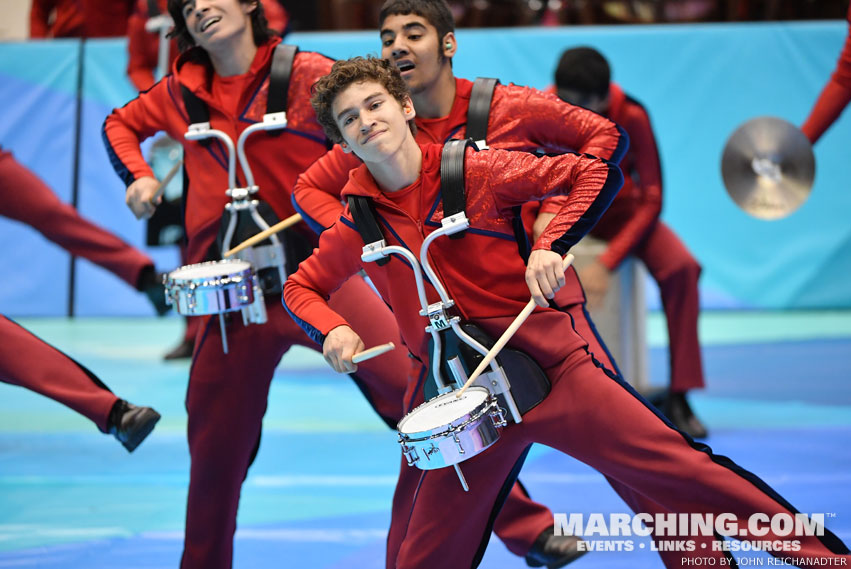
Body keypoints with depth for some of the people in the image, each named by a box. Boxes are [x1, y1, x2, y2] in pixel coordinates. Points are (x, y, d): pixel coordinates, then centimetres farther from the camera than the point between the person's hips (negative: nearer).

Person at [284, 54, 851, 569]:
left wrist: (550, 246, -16)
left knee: (678, 468, -12)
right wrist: (332, 330, -1)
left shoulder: (478, 172, -4)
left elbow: (601, 173, -2)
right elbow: (301, 287, 21)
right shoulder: (355, 227, 5)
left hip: (548, 363, -3)